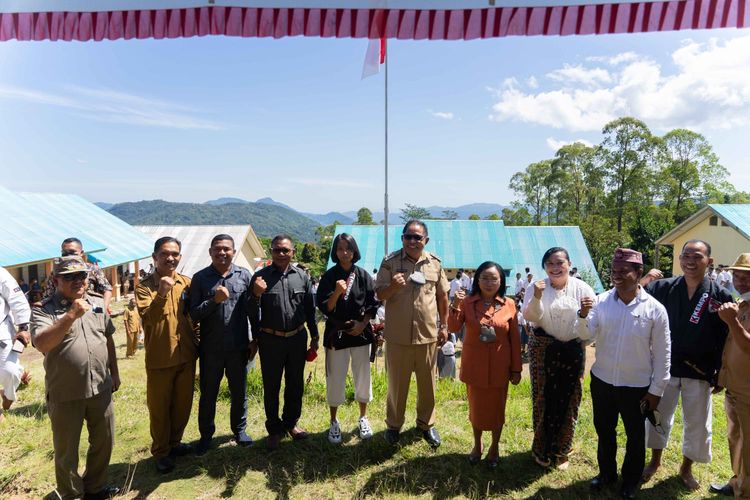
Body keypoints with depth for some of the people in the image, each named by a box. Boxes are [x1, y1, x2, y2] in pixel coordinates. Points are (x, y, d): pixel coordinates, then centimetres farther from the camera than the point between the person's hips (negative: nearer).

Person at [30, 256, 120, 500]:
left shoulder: (98, 304, 5)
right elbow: (41, 344, -27)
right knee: (66, 450, 12)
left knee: (103, 442, 17)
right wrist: (71, 315, -34)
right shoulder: (43, 310, -10)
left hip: (100, 388, 4)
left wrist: (114, 372, 14)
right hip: (65, 393, -4)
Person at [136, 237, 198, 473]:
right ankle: (161, 452, 26)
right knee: (159, 407, 8)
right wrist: (161, 294, -36)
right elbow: (147, 318, -23)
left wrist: (196, 343, 13)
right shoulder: (145, 286, -7)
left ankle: (175, 442, 36)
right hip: (159, 359, -4)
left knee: (183, 404, 16)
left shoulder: (187, 283, 4)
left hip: (186, 355, 4)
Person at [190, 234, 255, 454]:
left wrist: (255, 339, 3)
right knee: (208, 394, 14)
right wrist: (214, 300, -21)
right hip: (210, 348, -1)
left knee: (239, 392, 15)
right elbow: (193, 314, -5)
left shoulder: (244, 275, 0)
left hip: (239, 347, 1)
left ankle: (239, 429, 35)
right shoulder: (200, 278, -2)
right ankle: (206, 435, 32)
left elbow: (252, 310, 4)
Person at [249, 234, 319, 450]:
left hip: (297, 338, 2)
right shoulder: (261, 276, -6)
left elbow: (310, 309, 8)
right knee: (271, 386, 9)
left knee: (295, 384, 15)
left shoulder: (302, 276, 1)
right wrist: (256, 295, -24)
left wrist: (314, 336, 10)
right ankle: (274, 430, 25)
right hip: (270, 340, -2)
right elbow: (253, 313, -5)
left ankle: (291, 422, 34)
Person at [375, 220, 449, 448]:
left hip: (428, 334, 2)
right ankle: (394, 424, 32)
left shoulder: (435, 263, 2)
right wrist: (393, 286, -26)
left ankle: (426, 423, 35)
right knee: (397, 383, 12)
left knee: (427, 383, 15)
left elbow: (442, 296, 10)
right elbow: (380, 296, -5)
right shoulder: (390, 262, -5)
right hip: (398, 335, -2)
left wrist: (444, 326, 9)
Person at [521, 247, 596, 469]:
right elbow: (530, 316, -10)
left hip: (572, 351, 1)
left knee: (568, 400, 9)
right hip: (543, 351, -1)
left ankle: (561, 450, 29)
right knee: (543, 398, 5)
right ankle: (542, 448, 25)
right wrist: (537, 298, -27)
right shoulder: (536, 287, -2)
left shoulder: (581, 288, 0)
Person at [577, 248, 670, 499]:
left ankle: (632, 479, 41)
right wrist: (583, 316, -31)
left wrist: (656, 389, -4)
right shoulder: (601, 301, -7)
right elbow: (586, 334, -11)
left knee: (635, 436, 18)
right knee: (604, 431, 20)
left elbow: (661, 354, -6)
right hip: (602, 381, 2)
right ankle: (606, 472, 43)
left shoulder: (655, 309, -12)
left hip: (637, 386, -2)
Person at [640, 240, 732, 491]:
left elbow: (726, 340, -3)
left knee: (697, 424, 14)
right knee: (657, 416, 15)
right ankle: (655, 461, 38)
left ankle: (686, 468, 38)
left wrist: (721, 374, -1)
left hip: (700, 373, 0)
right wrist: (645, 278, -20)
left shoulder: (721, 296, -8)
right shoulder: (662, 288, -6)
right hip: (664, 367, 1)